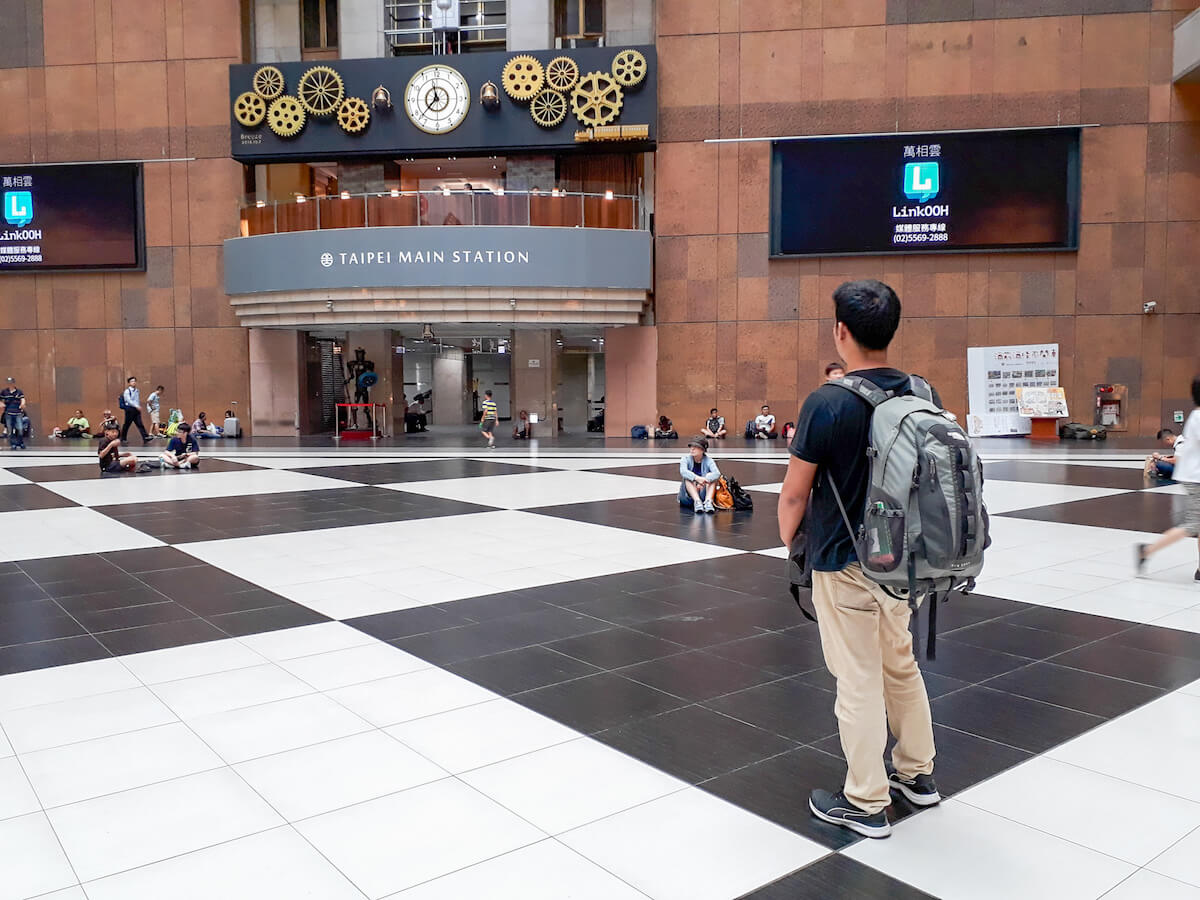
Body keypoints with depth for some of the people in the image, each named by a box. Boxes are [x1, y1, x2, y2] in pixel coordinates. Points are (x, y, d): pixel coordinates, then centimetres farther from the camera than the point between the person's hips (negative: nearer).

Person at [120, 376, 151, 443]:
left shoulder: (137, 391, 12)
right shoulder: (127, 391, -6)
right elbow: (129, 400, -17)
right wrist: (136, 406, -26)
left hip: (137, 409, 5)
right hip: (130, 408, -5)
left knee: (140, 424, -5)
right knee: (127, 424, 4)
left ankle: (145, 438, -16)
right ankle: (123, 438, 18)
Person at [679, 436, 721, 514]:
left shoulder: (708, 460, -3)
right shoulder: (685, 458, -4)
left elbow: (717, 473, -23)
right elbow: (683, 471, -26)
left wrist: (704, 481, -41)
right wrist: (697, 478, -43)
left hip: (704, 493, 0)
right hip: (688, 496, 0)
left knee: (710, 476, -21)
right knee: (688, 478, -26)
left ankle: (708, 501, -40)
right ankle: (697, 502, -45)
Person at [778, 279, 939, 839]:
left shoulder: (827, 403, -19)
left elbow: (795, 492, -14)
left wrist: (788, 541, 4)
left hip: (844, 563, -6)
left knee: (859, 680, 5)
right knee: (901, 666, 23)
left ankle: (866, 803, 19)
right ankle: (917, 773, 39)